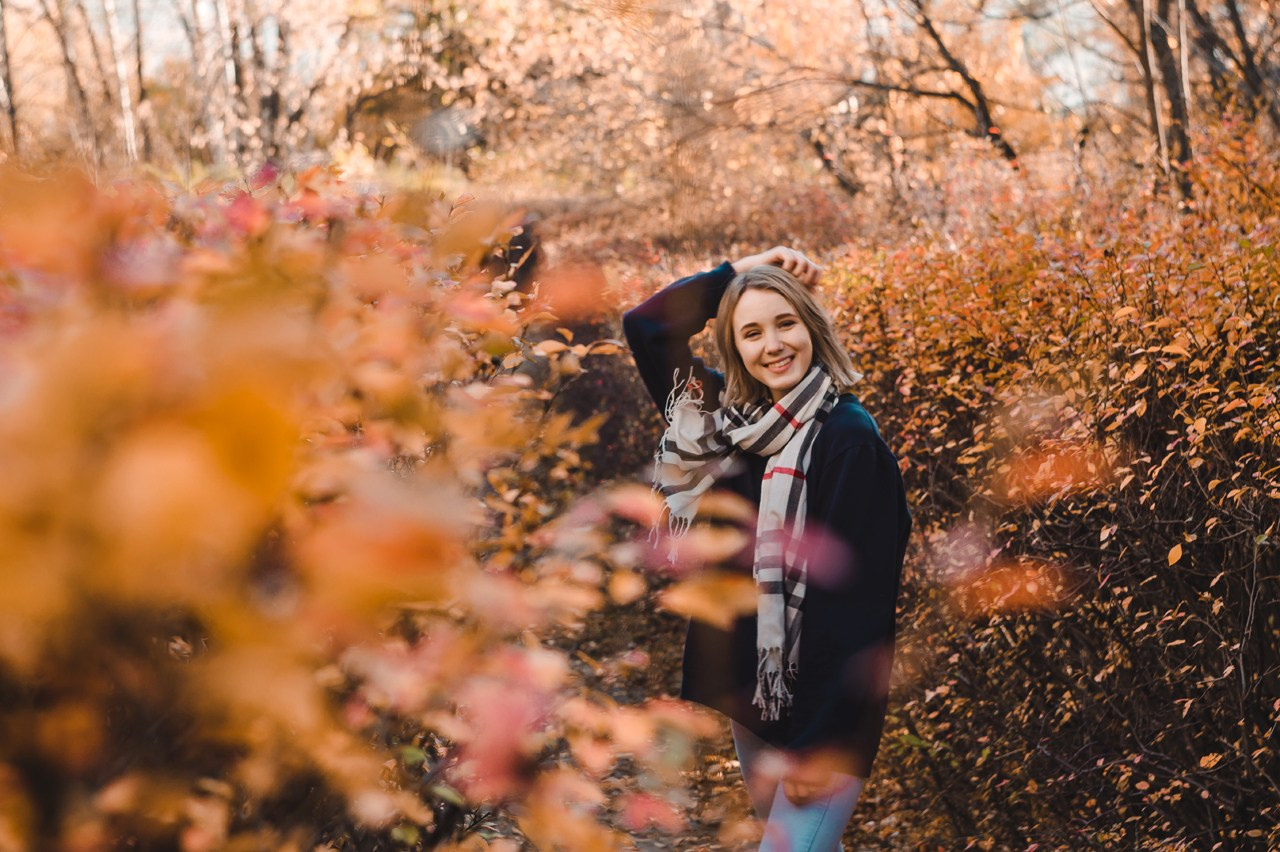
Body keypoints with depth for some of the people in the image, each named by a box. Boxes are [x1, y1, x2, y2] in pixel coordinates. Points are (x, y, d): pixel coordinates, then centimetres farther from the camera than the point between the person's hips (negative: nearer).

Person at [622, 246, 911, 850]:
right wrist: (739, 272, 2)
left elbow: (863, 601, -18)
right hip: (747, 695, 7)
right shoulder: (728, 420, 5)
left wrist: (826, 742, -19)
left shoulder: (848, 439, -15)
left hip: (821, 712, -7)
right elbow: (645, 324, 11)